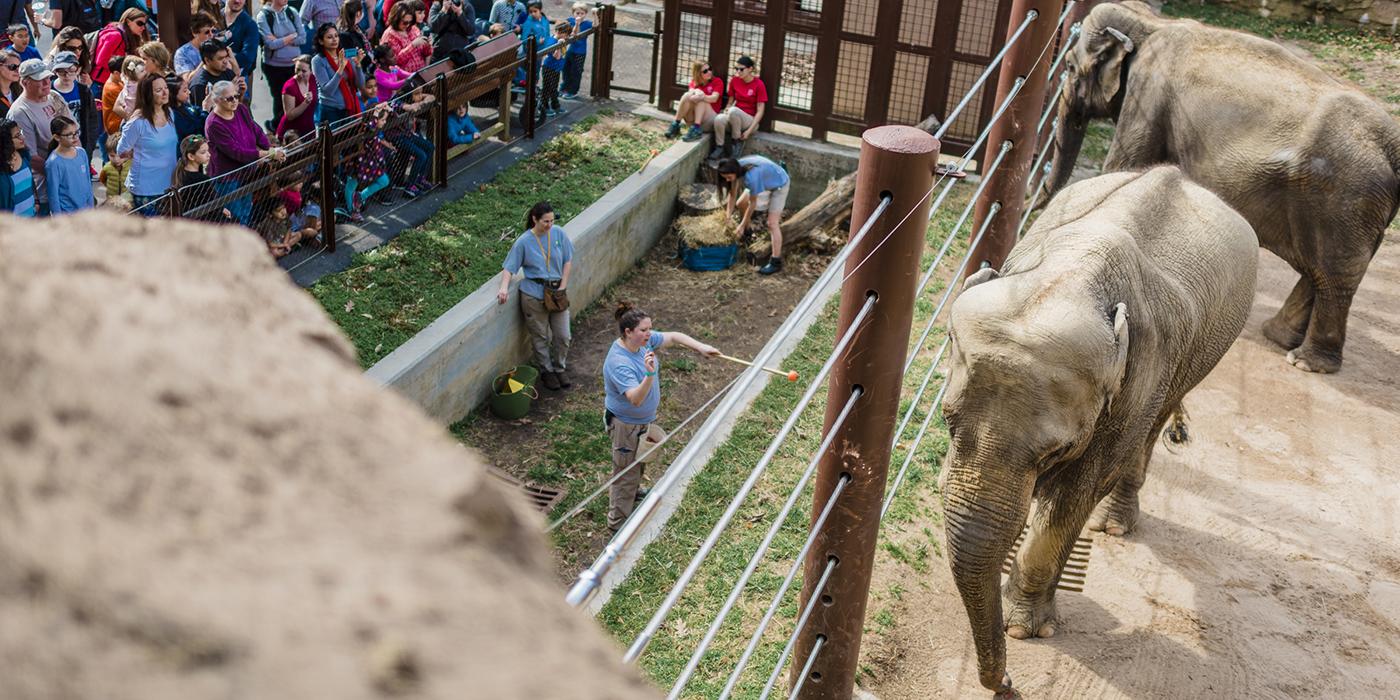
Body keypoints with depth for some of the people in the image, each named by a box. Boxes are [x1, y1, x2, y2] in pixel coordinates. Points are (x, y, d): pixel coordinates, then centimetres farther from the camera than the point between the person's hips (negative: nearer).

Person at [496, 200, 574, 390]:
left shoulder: (559, 234, -5)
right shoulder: (524, 242, -12)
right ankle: (547, 371, 32)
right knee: (540, 337, 11)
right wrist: (504, 288, -24)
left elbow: (568, 261, 2)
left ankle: (560, 369, 34)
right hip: (534, 296, -3)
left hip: (557, 292, 3)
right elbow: (508, 268, -8)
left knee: (563, 336, 9)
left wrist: (563, 286, -5)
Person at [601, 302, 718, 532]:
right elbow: (636, 399, -45)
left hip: (644, 418, 9)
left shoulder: (645, 340, -13)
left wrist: (700, 347, -12)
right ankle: (617, 520, 23)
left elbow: (673, 337, 0)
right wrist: (649, 375, -60)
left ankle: (631, 492, 58)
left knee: (638, 461, 32)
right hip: (626, 424, -9)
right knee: (626, 471, 7)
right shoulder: (618, 363, -38)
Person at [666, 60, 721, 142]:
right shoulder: (695, 82, 12)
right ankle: (675, 125, -24)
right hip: (692, 118, 2)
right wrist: (694, 93, -35)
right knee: (687, 95, -23)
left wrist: (703, 97, -36)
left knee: (700, 99, -29)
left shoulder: (717, 81, 2)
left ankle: (696, 129, -40)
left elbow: (714, 98, -15)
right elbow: (691, 92, -10)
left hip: (709, 119, -2)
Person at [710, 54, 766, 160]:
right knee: (719, 118, -32)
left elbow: (760, 111, -10)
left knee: (734, 110, -37)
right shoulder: (734, 81, 4)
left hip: (750, 120, -4)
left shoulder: (758, 84, -10)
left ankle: (737, 142, -18)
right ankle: (719, 148, -15)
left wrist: (749, 131, -18)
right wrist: (727, 109, -12)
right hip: (734, 116, 4)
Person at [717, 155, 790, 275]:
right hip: (766, 181, 8)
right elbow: (732, 194, -9)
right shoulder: (736, 167, -20)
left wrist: (742, 225, -19)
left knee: (772, 223, -15)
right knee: (741, 204, 17)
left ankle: (776, 262, -13)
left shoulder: (751, 176, -42)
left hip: (779, 184, -8)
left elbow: (753, 203, -28)